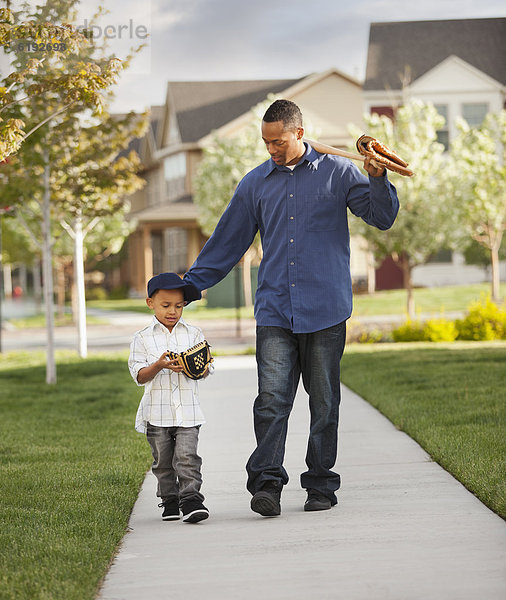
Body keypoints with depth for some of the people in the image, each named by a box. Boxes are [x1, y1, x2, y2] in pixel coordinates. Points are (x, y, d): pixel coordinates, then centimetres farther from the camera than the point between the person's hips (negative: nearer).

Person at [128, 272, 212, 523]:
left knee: (187, 456, -11)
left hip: (187, 410, 0)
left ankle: (190, 499, -11)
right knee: (163, 460, 9)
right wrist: (159, 366, -20)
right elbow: (139, 375, -2)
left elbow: (205, 370, 6)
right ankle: (169, 501, 21)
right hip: (156, 412, 0)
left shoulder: (193, 333, 8)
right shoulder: (143, 338, 4)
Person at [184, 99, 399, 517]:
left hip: (325, 309, -1)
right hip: (274, 310, 1)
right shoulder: (255, 184, 12)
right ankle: (267, 482, -13)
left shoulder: (337, 172, 6)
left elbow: (383, 217, 1)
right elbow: (227, 243, 18)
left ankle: (321, 485, 13)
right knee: (272, 397, -11)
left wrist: (378, 180, -18)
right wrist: (188, 285, 16)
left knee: (324, 402, 4)